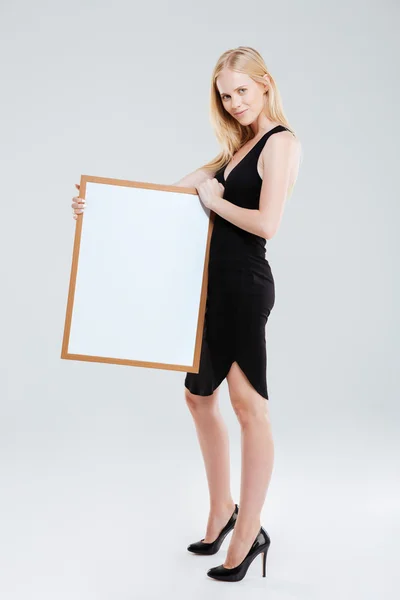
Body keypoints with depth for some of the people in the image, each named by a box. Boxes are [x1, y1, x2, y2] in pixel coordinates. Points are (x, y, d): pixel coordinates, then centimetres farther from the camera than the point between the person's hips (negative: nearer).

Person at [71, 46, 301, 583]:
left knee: (248, 404, -3)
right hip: (213, 283, 9)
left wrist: (215, 200, -5)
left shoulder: (280, 142, -6)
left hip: (244, 285, -9)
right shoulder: (237, 149, 20)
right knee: (199, 396, 14)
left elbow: (267, 224, -19)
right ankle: (222, 510, 29)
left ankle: (248, 534, 8)